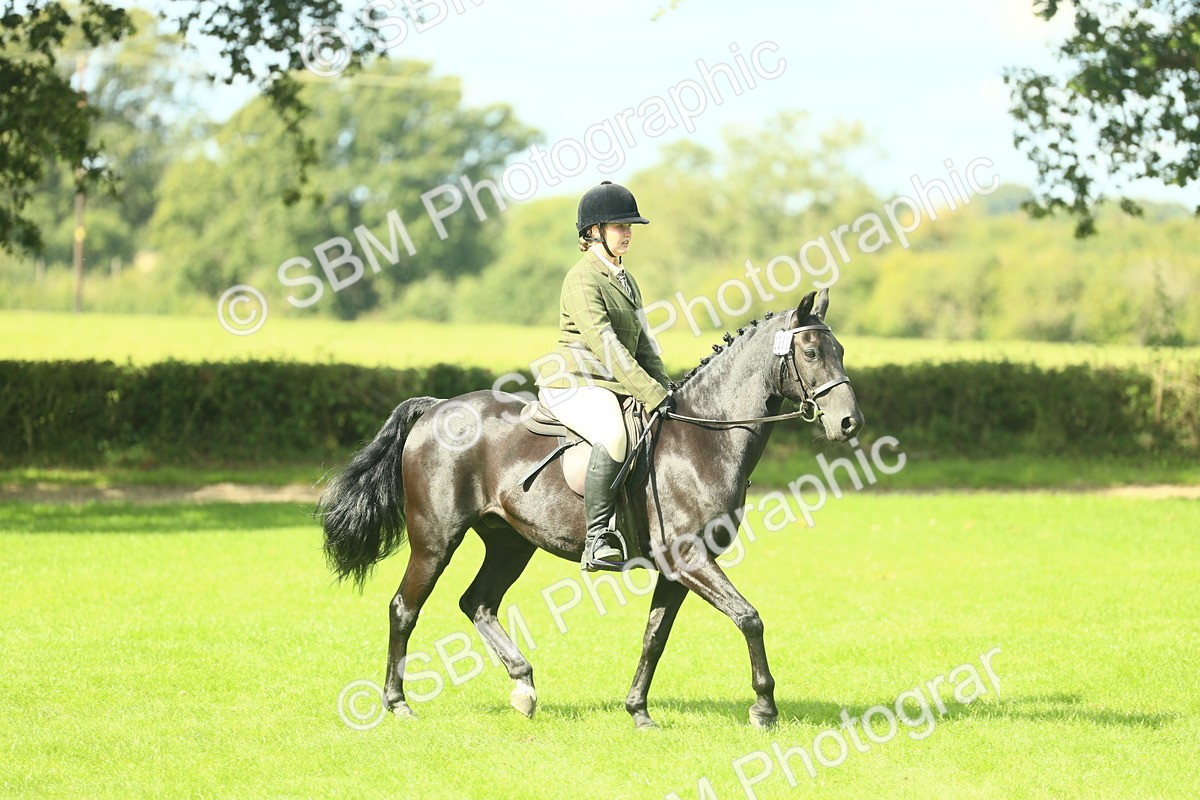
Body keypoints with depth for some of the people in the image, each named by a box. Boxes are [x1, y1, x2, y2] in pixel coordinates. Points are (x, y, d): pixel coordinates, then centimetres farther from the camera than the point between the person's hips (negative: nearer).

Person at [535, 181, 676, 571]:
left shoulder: (625, 279, 18)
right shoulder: (582, 280, -12)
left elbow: (642, 342, 20)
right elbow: (605, 345, -20)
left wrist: (665, 390, 4)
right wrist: (653, 395, -24)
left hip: (616, 387, 10)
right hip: (573, 384, -10)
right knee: (614, 436, -37)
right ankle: (597, 541, -35)